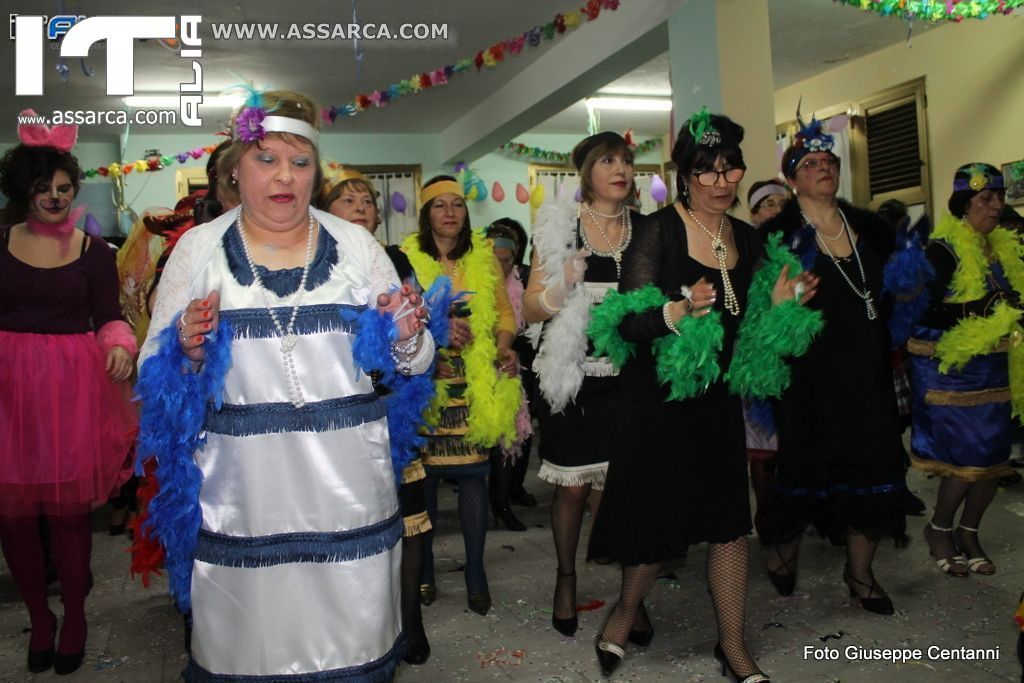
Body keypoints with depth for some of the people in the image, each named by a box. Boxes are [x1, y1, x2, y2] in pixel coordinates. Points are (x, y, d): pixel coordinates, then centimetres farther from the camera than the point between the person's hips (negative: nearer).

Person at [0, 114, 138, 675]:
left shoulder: (94, 251, 4)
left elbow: (109, 319, 2)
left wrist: (121, 346, -18)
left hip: (72, 387, -1)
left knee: (68, 508, 3)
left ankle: (75, 617, 23)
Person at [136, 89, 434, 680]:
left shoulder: (355, 244, 5)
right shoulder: (199, 248, 4)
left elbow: (413, 360, 9)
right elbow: (155, 369, 6)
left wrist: (407, 338, -13)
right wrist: (187, 352, -14)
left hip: (349, 483, 1)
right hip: (241, 491, 0)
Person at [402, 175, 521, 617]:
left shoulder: (484, 256, 10)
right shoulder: (407, 258, 2)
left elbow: (503, 311, 12)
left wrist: (505, 346, -6)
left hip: (476, 383, 2)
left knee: (473, 473, 1)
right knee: (423, 474, 3)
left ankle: (476, 573, 14)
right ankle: (424, 570, 21)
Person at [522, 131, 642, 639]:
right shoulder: (560, 229, 1)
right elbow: (531, 310, 0)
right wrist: (563, 286, -18)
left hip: (627, 378, 1)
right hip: (571, 378, 0)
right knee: (571, 486, 7)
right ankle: (566, 578, 29)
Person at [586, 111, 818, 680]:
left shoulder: (749, 240, 9)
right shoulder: (658, 230, -10)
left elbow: (745, 329, 15)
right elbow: (629, 321, -17)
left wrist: (778, 304, -3)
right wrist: (677, 311, -34)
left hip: (719, 398, 5)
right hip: (658, 399, -5)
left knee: (730, 521, 8)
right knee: (660, 524, 3)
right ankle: (626, 611, 33)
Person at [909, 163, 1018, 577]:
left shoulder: (1004, 247, 10)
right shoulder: (943, 250, -13)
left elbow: (1009, 301, 20)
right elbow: (927, 313, -22)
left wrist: (1011, 312, -1)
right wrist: (985, 308, -27)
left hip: (991, 367, 7)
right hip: (950, 368, -7)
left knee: (995, 456, 9)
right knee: (970, 456, -6)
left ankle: (968, 533, 27)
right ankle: (939, 530, 17)